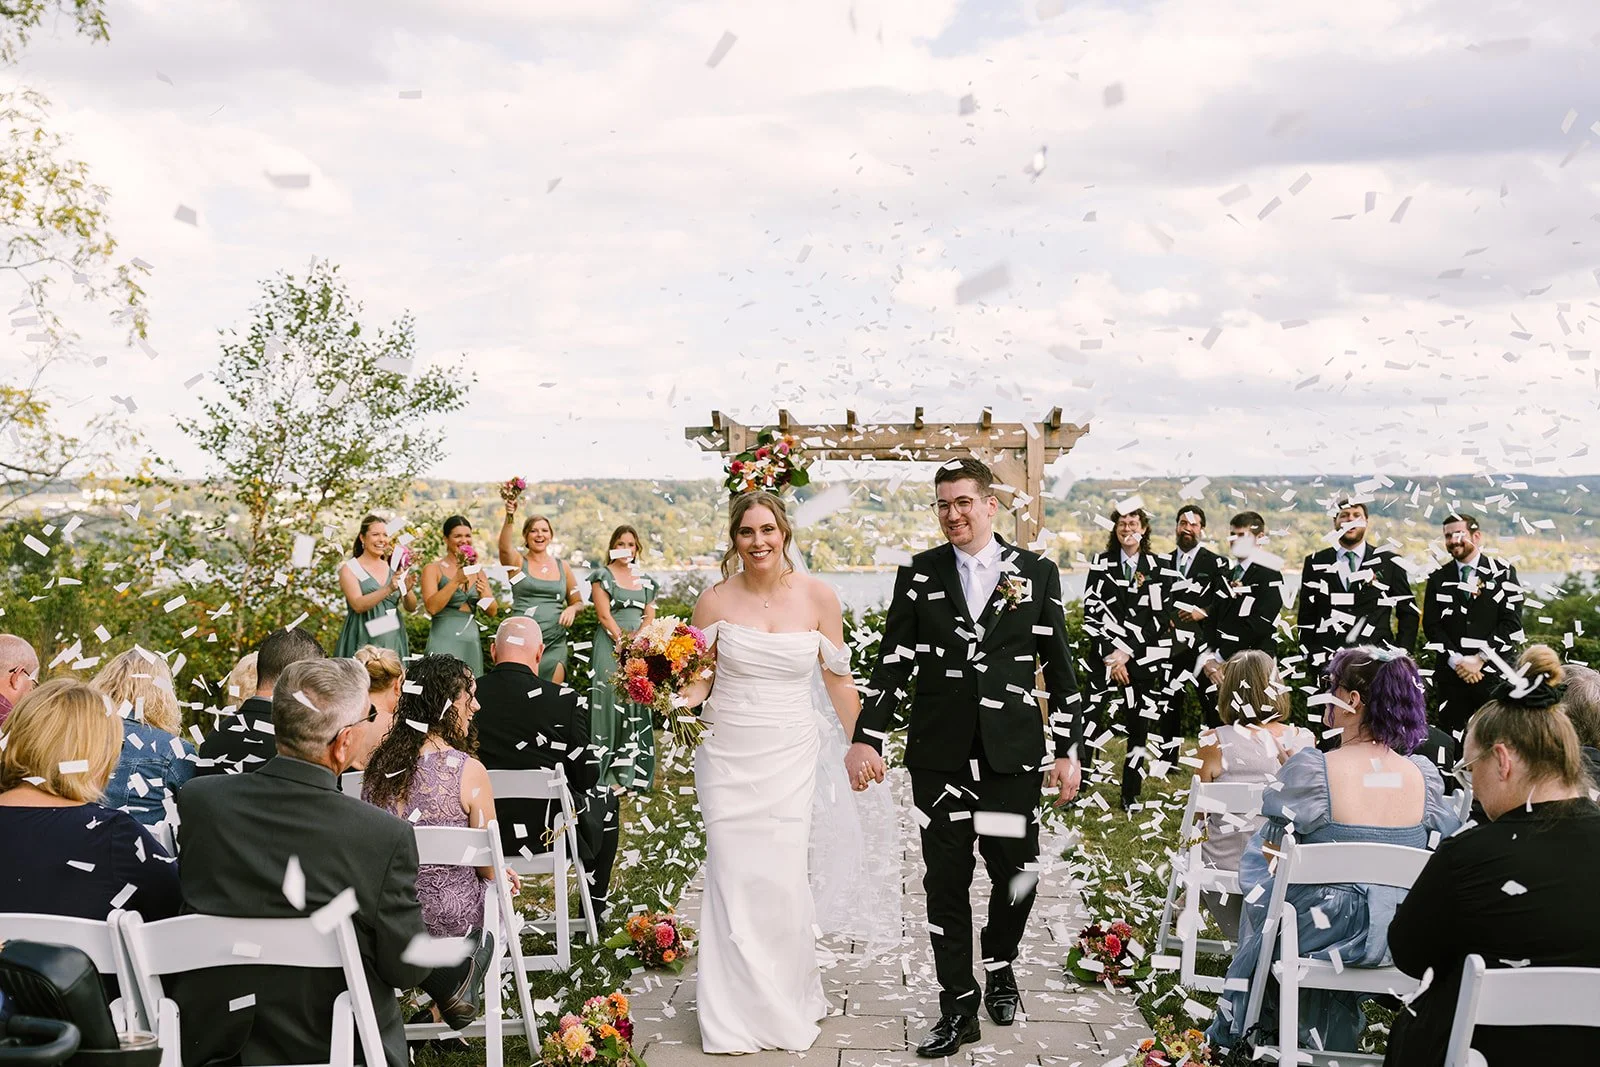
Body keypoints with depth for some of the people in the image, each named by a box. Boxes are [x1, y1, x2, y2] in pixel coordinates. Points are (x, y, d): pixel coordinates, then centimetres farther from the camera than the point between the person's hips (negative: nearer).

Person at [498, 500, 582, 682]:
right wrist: (509, 518, -36)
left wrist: (572, 609, -4)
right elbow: (504, 547, -20)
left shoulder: (562, 567, 12)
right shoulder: (518, 562, 3)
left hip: (555, 643, 2)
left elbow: (578, 602, 20)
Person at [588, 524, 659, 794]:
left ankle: (634, 771, 10)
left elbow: (650, 616, 9)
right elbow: (604, 615, -8)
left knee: (637, 703, 4)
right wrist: (623, 642, -17)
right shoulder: (603, 575, 0)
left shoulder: (645, 580, 14)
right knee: (612, 700, -7)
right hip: (611, 647, -5)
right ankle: (611, 774, -4)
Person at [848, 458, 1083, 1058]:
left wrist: (1069, 750, 2)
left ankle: (1000, 968, 36)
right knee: (946, 881, 5)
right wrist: (867, 737, -7)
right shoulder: (919, 576, 4)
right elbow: (892, 663, 2)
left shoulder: (1037, 574, 3)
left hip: (1014, 755, 0)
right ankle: (959, 1007, 18)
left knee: (1015, 874, 6)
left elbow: (1060, 669, 5)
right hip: (939, 755, 0)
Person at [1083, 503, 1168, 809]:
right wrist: (1110, 653, -8)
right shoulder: (1101, 564, 5)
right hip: (1106, 657, 0)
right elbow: (1091, 612, 1)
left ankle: (1131, 795, 16)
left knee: (1139, 727, 4)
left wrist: (1128, 651, -10)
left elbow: (1159, 617, -2)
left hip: (1143, 659, 0)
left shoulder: (1157, 567, 3)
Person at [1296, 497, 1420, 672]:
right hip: (1327, 664, 1)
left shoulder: (1389, 563, 8)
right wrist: (1311, 658, 3)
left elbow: (1409, 613, 10)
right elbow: (1306, 617, 12)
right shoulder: (1315, 564, 11)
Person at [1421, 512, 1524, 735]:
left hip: (1493, 673, -2)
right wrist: (1456, 661, -10)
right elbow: (1431, 626, 4)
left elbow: (1511, 623, -3)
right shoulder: (1438, 580, 11)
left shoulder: (1503, 573, 5)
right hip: (1450, 675, 2)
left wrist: (1480, 658, -10)